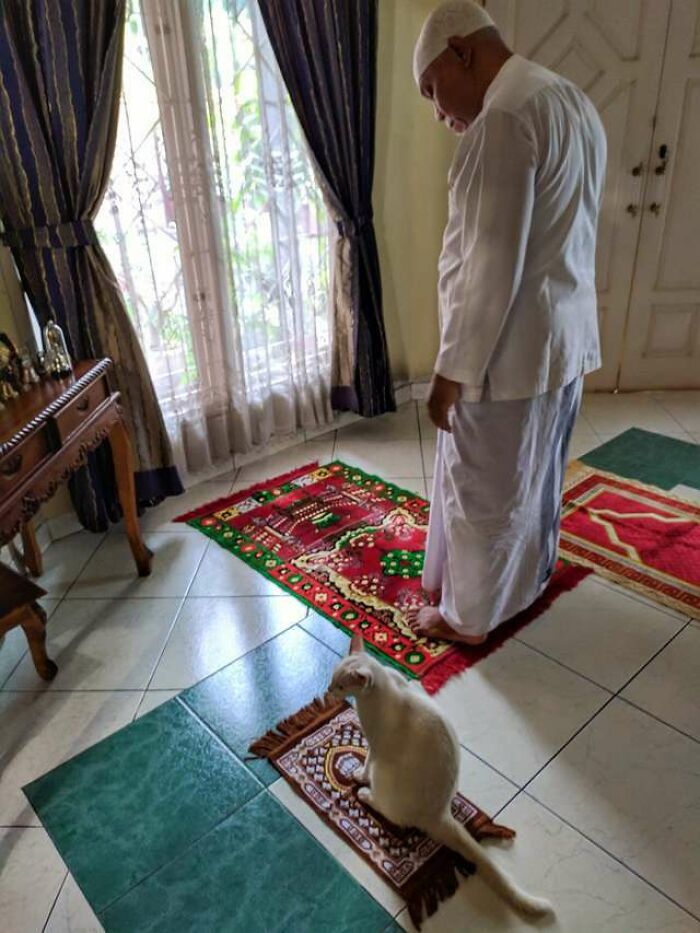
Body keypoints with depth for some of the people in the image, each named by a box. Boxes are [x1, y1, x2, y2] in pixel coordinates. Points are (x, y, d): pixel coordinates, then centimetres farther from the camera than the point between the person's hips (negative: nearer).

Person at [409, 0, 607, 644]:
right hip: (568, 335, 10)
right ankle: (531, 577, 44)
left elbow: (492, 268, -25)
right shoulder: (574, 101, 12)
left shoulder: (504, 117, -20)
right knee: (538, 472, 23)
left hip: (512, 348, -10)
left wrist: (453, 369, -17)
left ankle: (467, 616, 26)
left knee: (482, 489, 7)